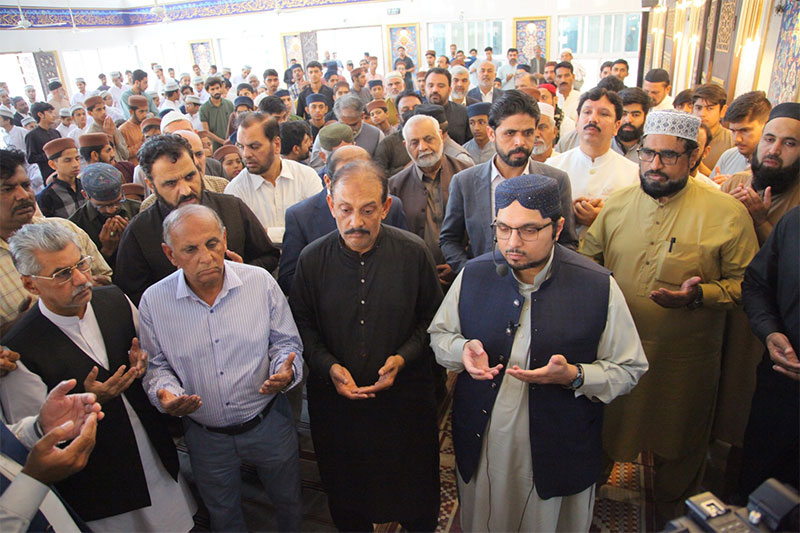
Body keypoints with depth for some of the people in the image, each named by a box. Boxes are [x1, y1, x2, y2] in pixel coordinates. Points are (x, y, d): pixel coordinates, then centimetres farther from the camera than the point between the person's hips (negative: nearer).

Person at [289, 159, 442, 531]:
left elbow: (432, 316, -1)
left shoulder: (414, 253, -11)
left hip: (405, 398, 0)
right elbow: (302, 323, 1)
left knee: (416, 503, 20)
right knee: (346, 502, 22)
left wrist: (403, 358, -15)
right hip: (335, 400, 1)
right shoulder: (312, 259, -9)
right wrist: (328, 365, -14)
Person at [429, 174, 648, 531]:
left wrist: (574, 376, -25)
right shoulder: (473, 275, -6)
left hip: (558, 458, -2)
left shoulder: (598, 286, -14)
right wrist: (463, 350, -16)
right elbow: (439, 334, 6)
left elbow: (629, 369, -6)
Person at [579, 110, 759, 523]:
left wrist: (699, 295, -24)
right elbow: (586, 261, 10)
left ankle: (670, 514, 50)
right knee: (603, 434, 21)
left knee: (678, 449, 19)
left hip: (684, 361, -2)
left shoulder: (727, 213, -10)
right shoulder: (616, 204, 0)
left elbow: (745, 283, -6)